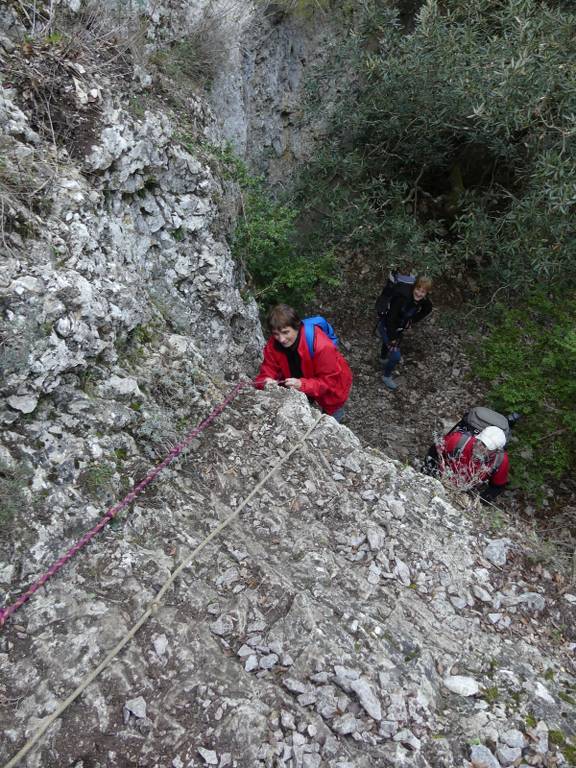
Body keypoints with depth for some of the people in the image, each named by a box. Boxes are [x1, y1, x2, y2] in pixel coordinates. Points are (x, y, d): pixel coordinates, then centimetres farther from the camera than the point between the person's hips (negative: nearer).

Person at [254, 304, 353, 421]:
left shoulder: (321, 345, -40)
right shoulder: (273, 345, -25)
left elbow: (330, 381, -35)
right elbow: (267, 372, -20)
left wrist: (302, 385, -49)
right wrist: (266, 382, -45)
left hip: (332, 389, -3)